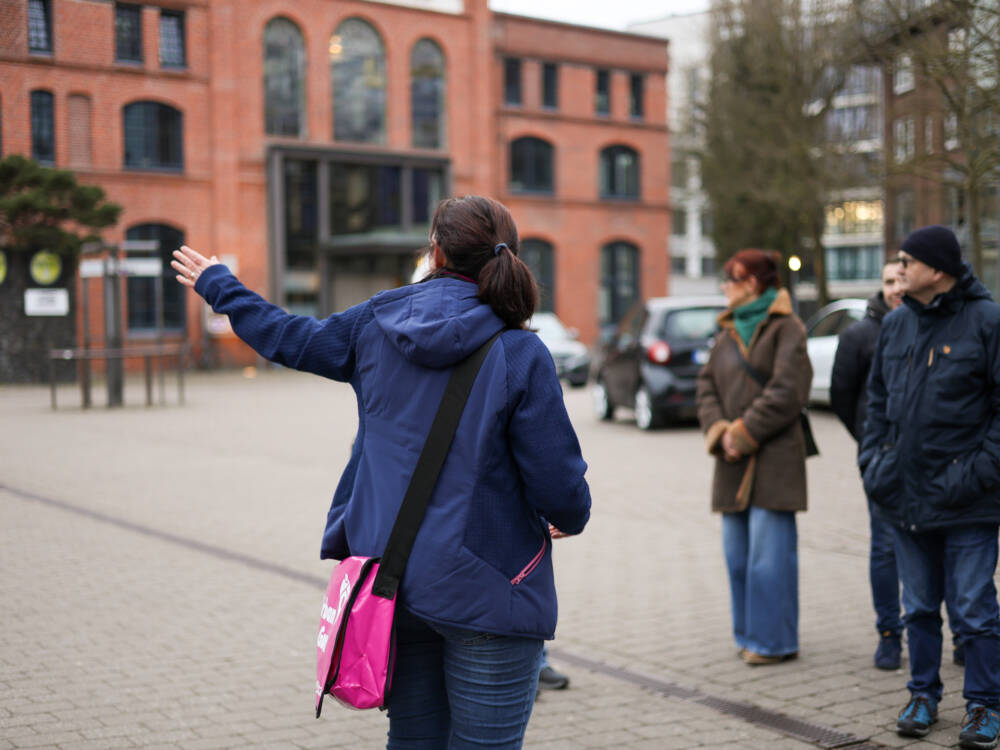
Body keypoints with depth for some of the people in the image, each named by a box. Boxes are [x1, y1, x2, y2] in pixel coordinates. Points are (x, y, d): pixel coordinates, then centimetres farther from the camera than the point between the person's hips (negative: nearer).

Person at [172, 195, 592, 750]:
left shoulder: (377, 323, 1)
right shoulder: (520, 354, -14)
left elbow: (289, 338, 19)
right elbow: (560, 488, -15)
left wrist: (215, 284, 36)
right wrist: (572, 518, 10)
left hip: (392, 578, 5)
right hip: (483, 590, -5)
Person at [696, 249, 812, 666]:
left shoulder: (784, 329, -5)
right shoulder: (728, 332, 17)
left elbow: (787, 391, -14)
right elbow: (707, 385, 12)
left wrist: (744, 432, -13)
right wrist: (719, 431, -4)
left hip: (774, 459, -7)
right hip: (733, 460, 7)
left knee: (769, 551, -6)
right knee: (737, 551, 9)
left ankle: (775, 639, 2)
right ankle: (749, 633, 19)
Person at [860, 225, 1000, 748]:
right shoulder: (895, 326, 9)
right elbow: (877, 397, 17)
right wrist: (873, 459, 7)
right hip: (904, 495, 6)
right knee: (919, 607, 15)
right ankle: (923, 695, 27)